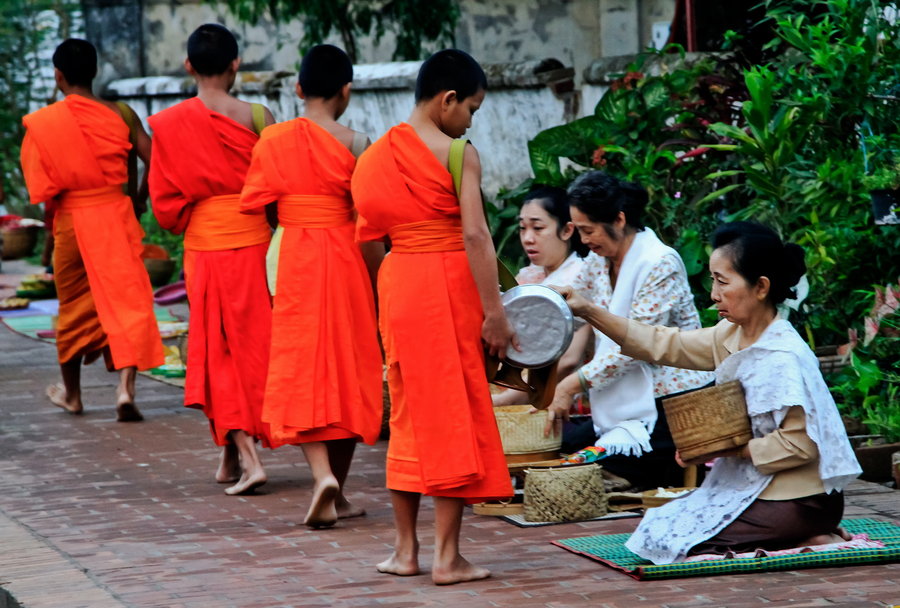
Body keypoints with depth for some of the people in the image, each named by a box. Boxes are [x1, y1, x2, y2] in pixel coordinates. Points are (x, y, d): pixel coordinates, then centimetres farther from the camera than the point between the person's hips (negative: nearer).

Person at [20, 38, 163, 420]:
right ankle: (126, 386, -15)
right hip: (116, 215, 0)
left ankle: (71, 393, 30)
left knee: (73, 306, 16)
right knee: (126, 301, 2)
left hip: (71, 220, 0)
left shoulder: (41, 124, -6)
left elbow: (40, 189, -8)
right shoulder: (118, 115, -4)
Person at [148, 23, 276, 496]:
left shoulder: (169, 124, -5)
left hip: (202, 244, 0)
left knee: (219, 350, 7)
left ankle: (245, 456, -6)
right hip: (253, 240, 0)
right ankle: (233, 456, 18)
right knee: (252, 343, 12)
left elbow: (165, 200, 0)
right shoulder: (254, 117, -8)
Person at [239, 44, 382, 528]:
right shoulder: (353, 143, -8)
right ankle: (338, 493, 15)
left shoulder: (273, 139, -1)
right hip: (343, 258, -1)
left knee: (301, 368, 3)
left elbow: (252, 202, 4)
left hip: (295, 260, 1)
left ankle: (323, 474, -20)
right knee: (347, 368, 10)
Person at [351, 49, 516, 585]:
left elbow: (371, 232, 6)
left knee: (409, 411, 15)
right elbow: (475, 236, -17)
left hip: (396, 281, 5)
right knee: (455, 412, 1)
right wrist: (494, 311, -16)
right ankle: (448, 556, 1)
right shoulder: (458, 154, -10)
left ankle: (406, 549, 18)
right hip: (449, 282, -5)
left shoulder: (380, 155, 7)